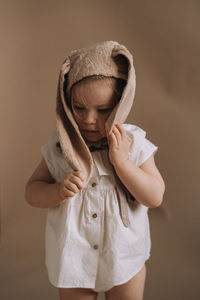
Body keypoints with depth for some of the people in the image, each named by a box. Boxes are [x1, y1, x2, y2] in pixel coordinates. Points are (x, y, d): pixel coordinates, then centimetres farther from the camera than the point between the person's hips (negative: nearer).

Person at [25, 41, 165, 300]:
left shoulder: (134, 143, -13)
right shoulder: (59, 147, -11)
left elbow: (155, 197, -17)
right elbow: (32, 192, -6)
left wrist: (121, 161, -27)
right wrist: (59, 191, -27)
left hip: (124, 258, 0)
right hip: (73, 258, 1)